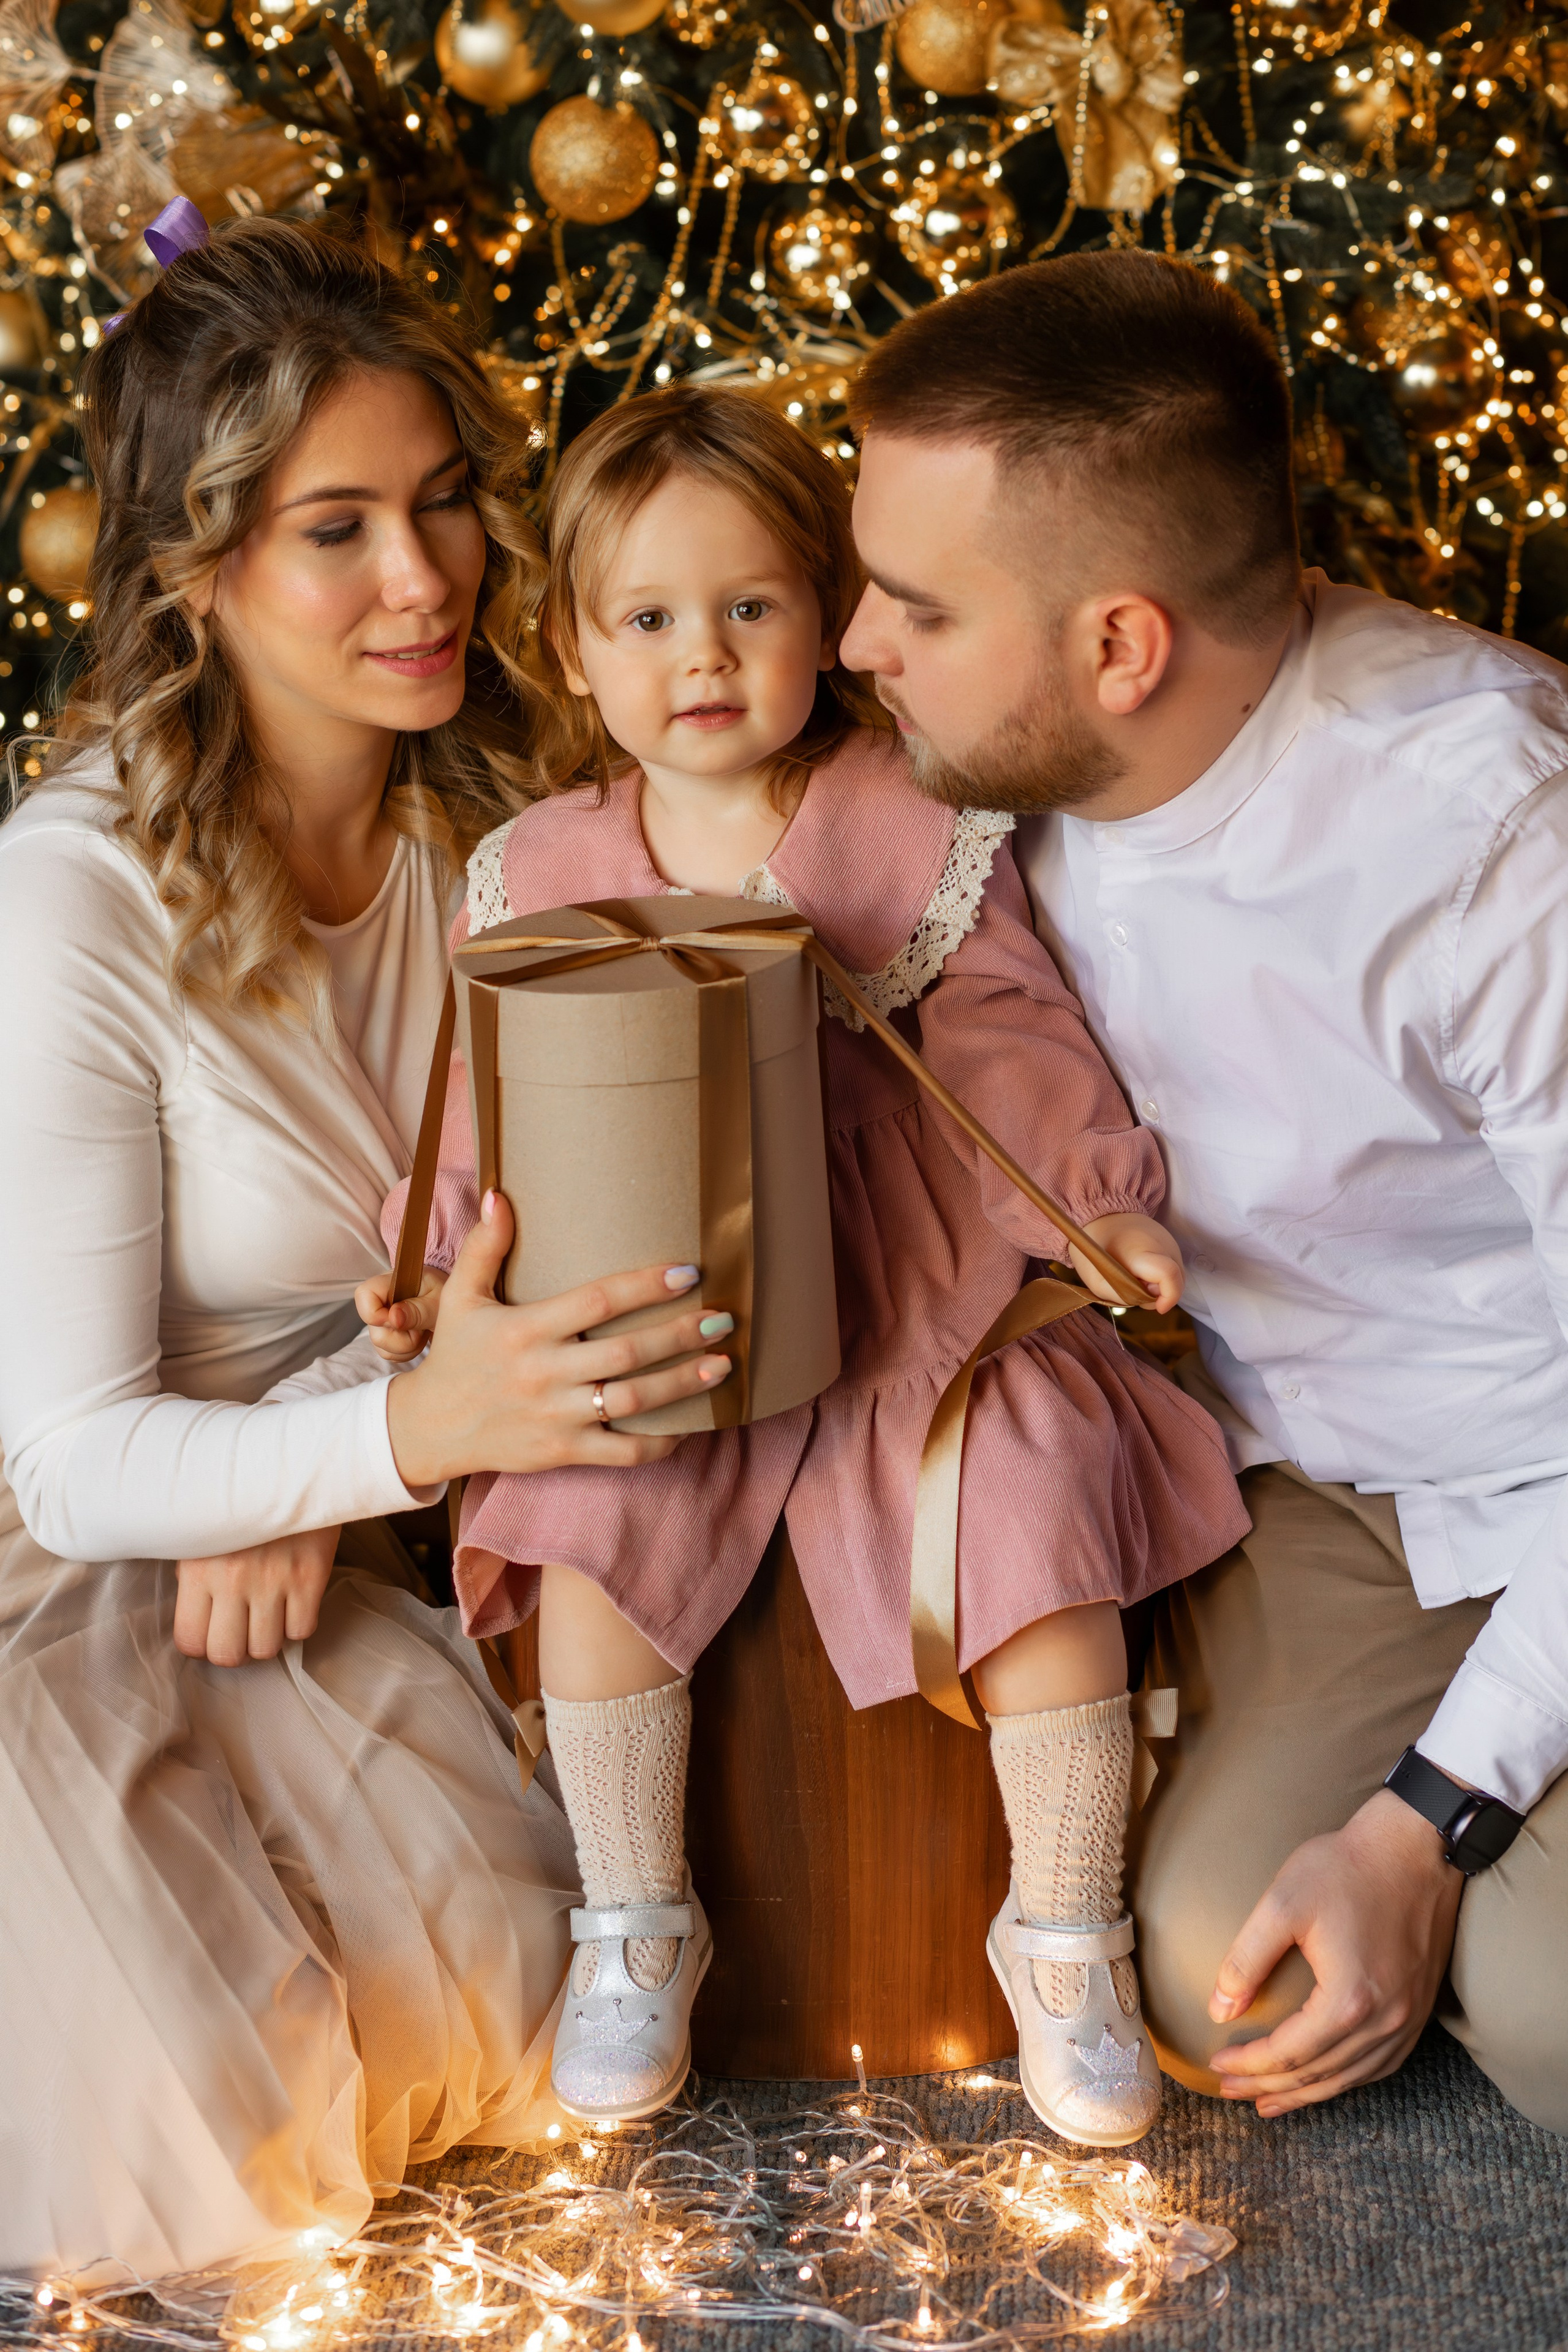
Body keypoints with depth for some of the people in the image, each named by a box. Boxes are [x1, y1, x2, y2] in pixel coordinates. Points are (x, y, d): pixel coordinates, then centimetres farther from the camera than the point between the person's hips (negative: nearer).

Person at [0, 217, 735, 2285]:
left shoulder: (494, 817, -8)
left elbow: (513, 1231, -1)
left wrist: (311, 1481, -18)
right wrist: (416, 1424, -41)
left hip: (320, 1553, 5)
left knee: (520, 2017, -13)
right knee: (203, 2129, -16)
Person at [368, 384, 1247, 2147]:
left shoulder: (917, 829, -1)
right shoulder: (535, 873, 4)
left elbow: (1011, 1043, -1)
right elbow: (492, 1111, 6)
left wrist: (1094, 1202, -16)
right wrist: (435, 1263, -10)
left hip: (922, 1293, -1)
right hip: (659, 1328, 1)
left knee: (1042, 1516, -18)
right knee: (589, 1532, -21)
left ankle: (1063, 1936, 6)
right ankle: (634, 1924, 5)